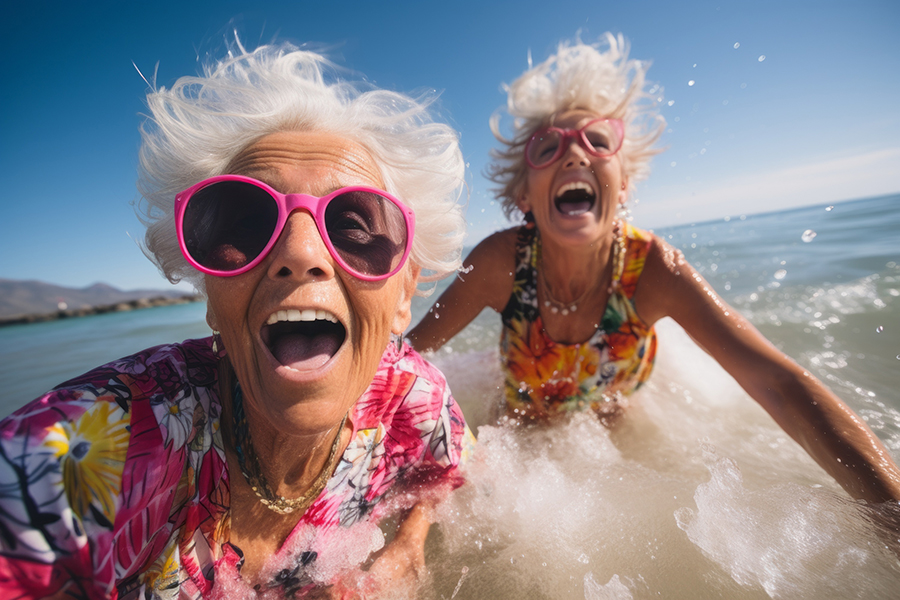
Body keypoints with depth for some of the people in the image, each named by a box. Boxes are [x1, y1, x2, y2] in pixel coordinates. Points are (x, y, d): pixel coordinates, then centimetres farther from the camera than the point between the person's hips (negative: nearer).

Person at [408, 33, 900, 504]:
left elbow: (779, 384, -31)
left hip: (617, 434, 2)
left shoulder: (651, 267, -29)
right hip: (523, 440, 0)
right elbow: (406, 354, -24)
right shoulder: (501, 261, -31)